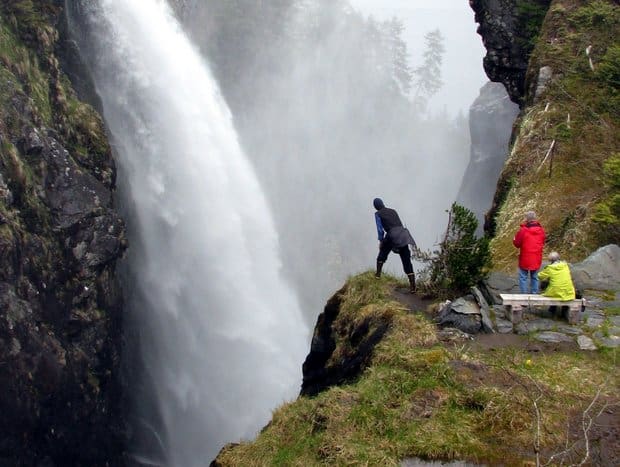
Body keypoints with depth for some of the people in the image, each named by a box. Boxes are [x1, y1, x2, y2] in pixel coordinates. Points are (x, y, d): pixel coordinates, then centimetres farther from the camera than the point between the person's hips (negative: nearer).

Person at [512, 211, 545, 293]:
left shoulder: (523, 230, -17)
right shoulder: (541, 230, -1)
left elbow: (517, 243, -9)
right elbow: (542, 242, 11)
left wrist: (514, 239, 12)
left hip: (525, 259, -5)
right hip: (537, 260, 5)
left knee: (523, 277, 5)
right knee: (534, 277, 16)